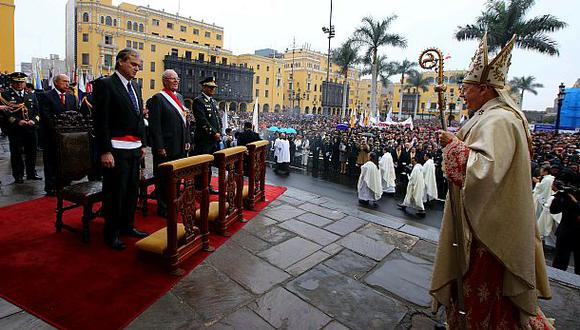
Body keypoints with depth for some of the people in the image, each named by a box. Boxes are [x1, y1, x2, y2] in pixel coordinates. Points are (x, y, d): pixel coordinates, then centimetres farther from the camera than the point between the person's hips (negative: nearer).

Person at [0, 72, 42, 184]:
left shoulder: (31, 96, 14)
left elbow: (37, 111, 11)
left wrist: (33, 120, -7)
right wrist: (17, 121, -17)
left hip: (31, 129, 3)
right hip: (15, 130, -3)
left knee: (31, 152, 9)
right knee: (16, 153, 3)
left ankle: (31, 173, 22)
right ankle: (18, 175, 12)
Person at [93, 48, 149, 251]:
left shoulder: (135, 86, 16)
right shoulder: (105, 84, -7)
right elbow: (101, 121, -13)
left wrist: (142, 144, 14)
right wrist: (105, 151, -17)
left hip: (134, 149, 7)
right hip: (116, 150, -7)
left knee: (132, 190, 15)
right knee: (115, 193, 1)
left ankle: (127, 226, 30)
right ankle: (111, 233, 17)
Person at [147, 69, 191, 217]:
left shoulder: (180, 97, 15)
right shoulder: (157, 98, -8)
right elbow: (155, 125, -14)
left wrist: (187, 140, 11)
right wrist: (159, 147, -17)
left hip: (180, 147, 8)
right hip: (166, 149, -7)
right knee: (163, 179, 4)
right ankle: (163, 208, 17)